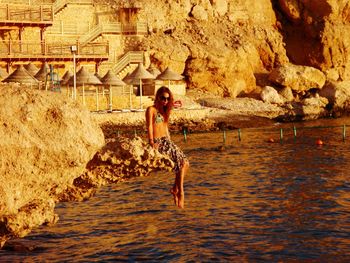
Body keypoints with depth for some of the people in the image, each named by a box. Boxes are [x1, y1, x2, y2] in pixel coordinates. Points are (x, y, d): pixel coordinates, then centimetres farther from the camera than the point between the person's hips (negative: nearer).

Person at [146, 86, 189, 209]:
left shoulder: (164, 111, 19)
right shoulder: (151, 110, -5)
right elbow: (149, 127, -13)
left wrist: (170, 143, 15)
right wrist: (152, 142, -24)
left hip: (166, 141, 8)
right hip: (158, 143, -8)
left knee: (185, 163, -3)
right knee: (182, 163, -17)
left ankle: (175, 188, 5)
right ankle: (180, 192, -11)